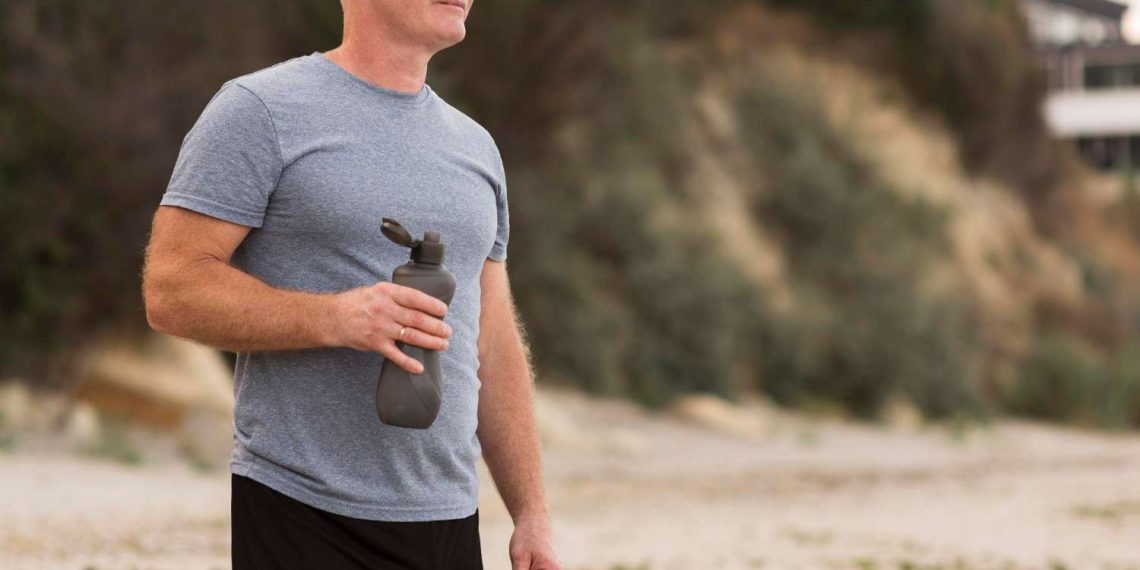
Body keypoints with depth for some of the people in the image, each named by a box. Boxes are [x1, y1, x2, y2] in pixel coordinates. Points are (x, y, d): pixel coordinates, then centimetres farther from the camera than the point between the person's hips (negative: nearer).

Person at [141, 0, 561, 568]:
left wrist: (532, 513, 11)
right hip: (304, 516, -5)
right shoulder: (260, 111, -4)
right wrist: (333, 318, -24)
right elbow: (171, 292, -11)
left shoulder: (475, 146, 15)